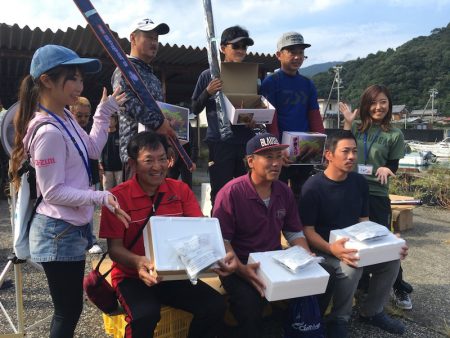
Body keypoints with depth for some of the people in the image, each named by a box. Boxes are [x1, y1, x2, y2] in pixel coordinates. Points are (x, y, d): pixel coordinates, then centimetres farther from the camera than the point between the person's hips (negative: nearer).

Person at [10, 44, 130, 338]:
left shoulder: (66, 119, 5)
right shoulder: (49, 132, -24)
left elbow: (92, 150, 18)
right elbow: (53, 192, -22)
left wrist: (104, 113, 13)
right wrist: (99, 197, -29)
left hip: (73, 228, 10)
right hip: (58, 233, -9)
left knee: (70, 308, 22)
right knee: (68, 311, 6)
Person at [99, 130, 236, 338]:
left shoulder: (181, 190, 0)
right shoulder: (118, 196, -11)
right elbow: (114, 247, -11)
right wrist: (138, 262, -33)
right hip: (132, 276, -3)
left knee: (215, 305, -15)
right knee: (145, 315, -32)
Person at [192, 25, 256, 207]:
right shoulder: (208, 75, 3)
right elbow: (195, 109, 5)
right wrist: (208, 92, -13)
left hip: (247, 141, 3)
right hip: (219, 142, -2)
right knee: (220, 193, 2)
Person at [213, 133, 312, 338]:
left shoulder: (284, 192, 3)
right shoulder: (231, 193, -16)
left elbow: (294, 233, 10)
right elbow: (221, 241, -16)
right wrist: (241, 269, -29)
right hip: (240, 264, -5)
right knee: (250, 302, -30)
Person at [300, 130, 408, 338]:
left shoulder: (359, 182, 3)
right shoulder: (313, 186, -17)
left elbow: (364, 222, 9)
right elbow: (308, 231, -18)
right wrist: (332, 249, -36)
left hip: (355, 245, 6)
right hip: (323, 249, -6)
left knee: (392, 258, -15)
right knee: (351, 268, -34)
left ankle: (371, 312, 10)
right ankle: (338, 320, -5)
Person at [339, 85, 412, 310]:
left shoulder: (395, 135, 1)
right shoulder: (356, 127, 3)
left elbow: (393, 167, 4)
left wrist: (384, 169, -19)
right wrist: (347, 123, -10)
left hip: (377, 195, -2)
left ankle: (400, 289, 23)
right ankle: (361, 286, 32)